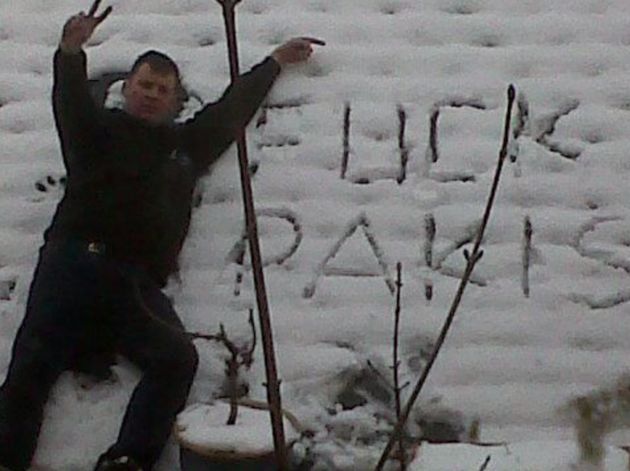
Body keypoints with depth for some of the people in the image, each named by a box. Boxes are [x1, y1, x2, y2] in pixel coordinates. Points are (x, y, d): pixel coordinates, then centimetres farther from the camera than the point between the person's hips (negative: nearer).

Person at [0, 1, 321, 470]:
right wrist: (71, 52, -26)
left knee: (178, 357, -24)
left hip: (139, 283, 3)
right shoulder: (102, 129, 17)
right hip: (75, 262, -3)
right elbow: (71, 102, -4)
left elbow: (233, 107, 43)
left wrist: (276, 61, 54)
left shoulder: (188, 144, 30)